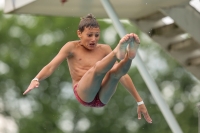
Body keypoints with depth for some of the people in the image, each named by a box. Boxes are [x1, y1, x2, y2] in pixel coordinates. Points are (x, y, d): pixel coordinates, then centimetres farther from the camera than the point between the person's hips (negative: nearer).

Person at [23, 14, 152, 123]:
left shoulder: (104, 49, 15)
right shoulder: (72, 47, 10)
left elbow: (123, 75, 12)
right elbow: (51, 67, 0)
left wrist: (139, 101, 7)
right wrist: (36, 80, -22)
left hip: (103, 96, 2)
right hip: (83, 94, -2)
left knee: (116, 71, -28)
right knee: (97, 67, -31)